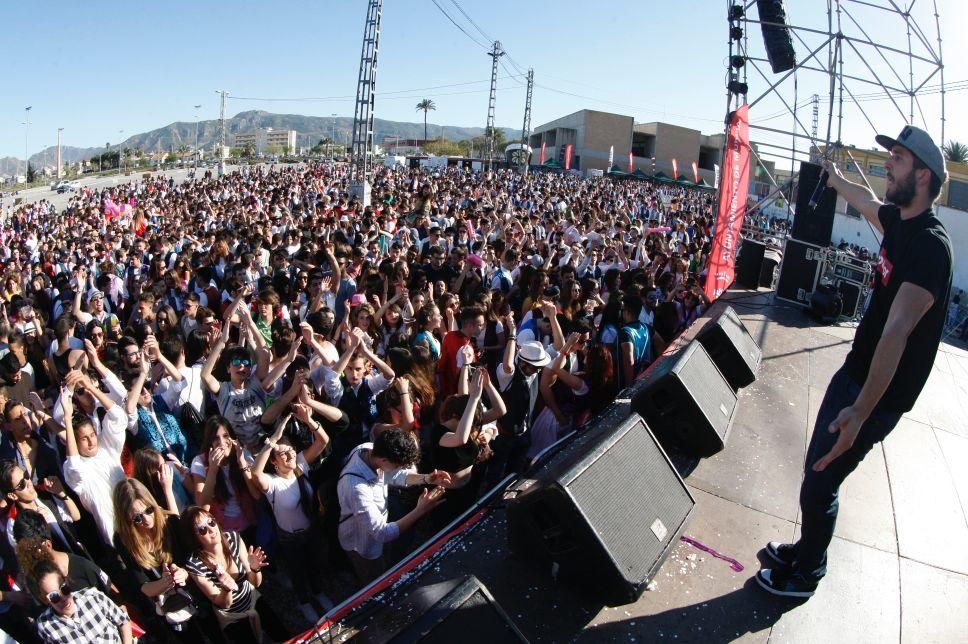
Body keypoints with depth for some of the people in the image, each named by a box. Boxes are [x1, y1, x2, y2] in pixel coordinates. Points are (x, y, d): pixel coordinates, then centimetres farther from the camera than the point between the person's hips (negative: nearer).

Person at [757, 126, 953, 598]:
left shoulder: (929, 245, -23)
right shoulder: (897, 220, 4)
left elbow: (897, 330, -35)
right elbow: (868, 203, 31)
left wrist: (862, 409, -42)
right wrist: (836, 180, 50)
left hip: (879, 391, -9)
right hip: (855, 371, 9)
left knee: (819, 483, 0)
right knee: (817, 470, 18)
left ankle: (804, 576, 22)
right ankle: (808, 550, 38)